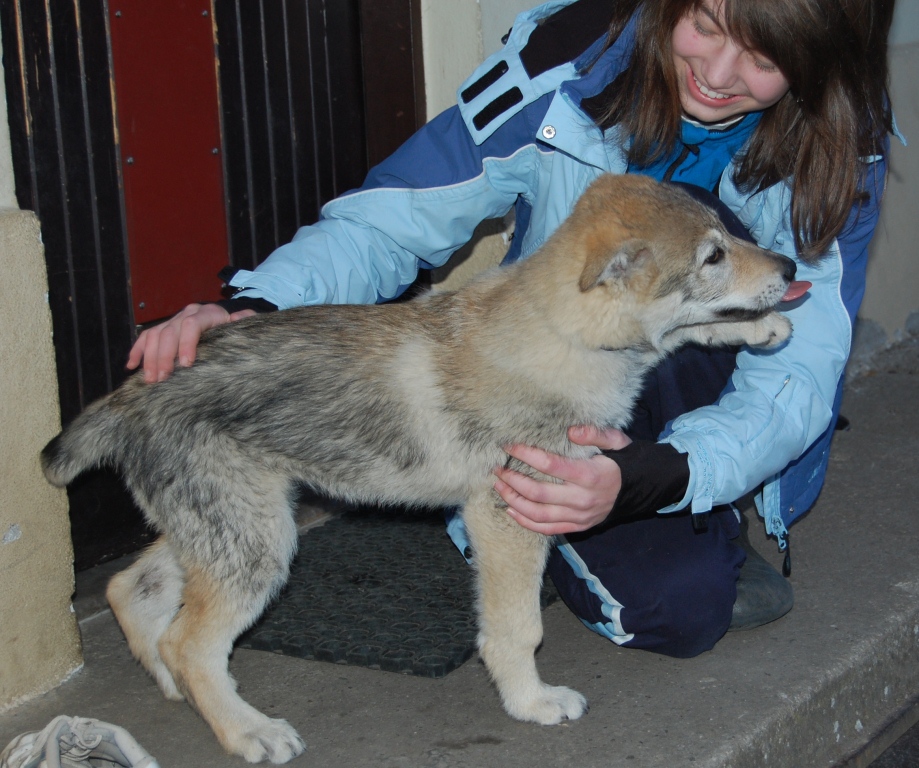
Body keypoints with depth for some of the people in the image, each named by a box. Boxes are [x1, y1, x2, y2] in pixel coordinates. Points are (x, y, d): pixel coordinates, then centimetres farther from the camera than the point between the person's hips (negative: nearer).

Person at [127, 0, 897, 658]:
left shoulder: (838, 151, -19)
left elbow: (796, 376, -27)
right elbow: (393, 220, -19)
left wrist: (651, 477, -48)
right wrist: (257, 304, -39)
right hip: (550, 384, -1)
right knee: (681, 605, -29)